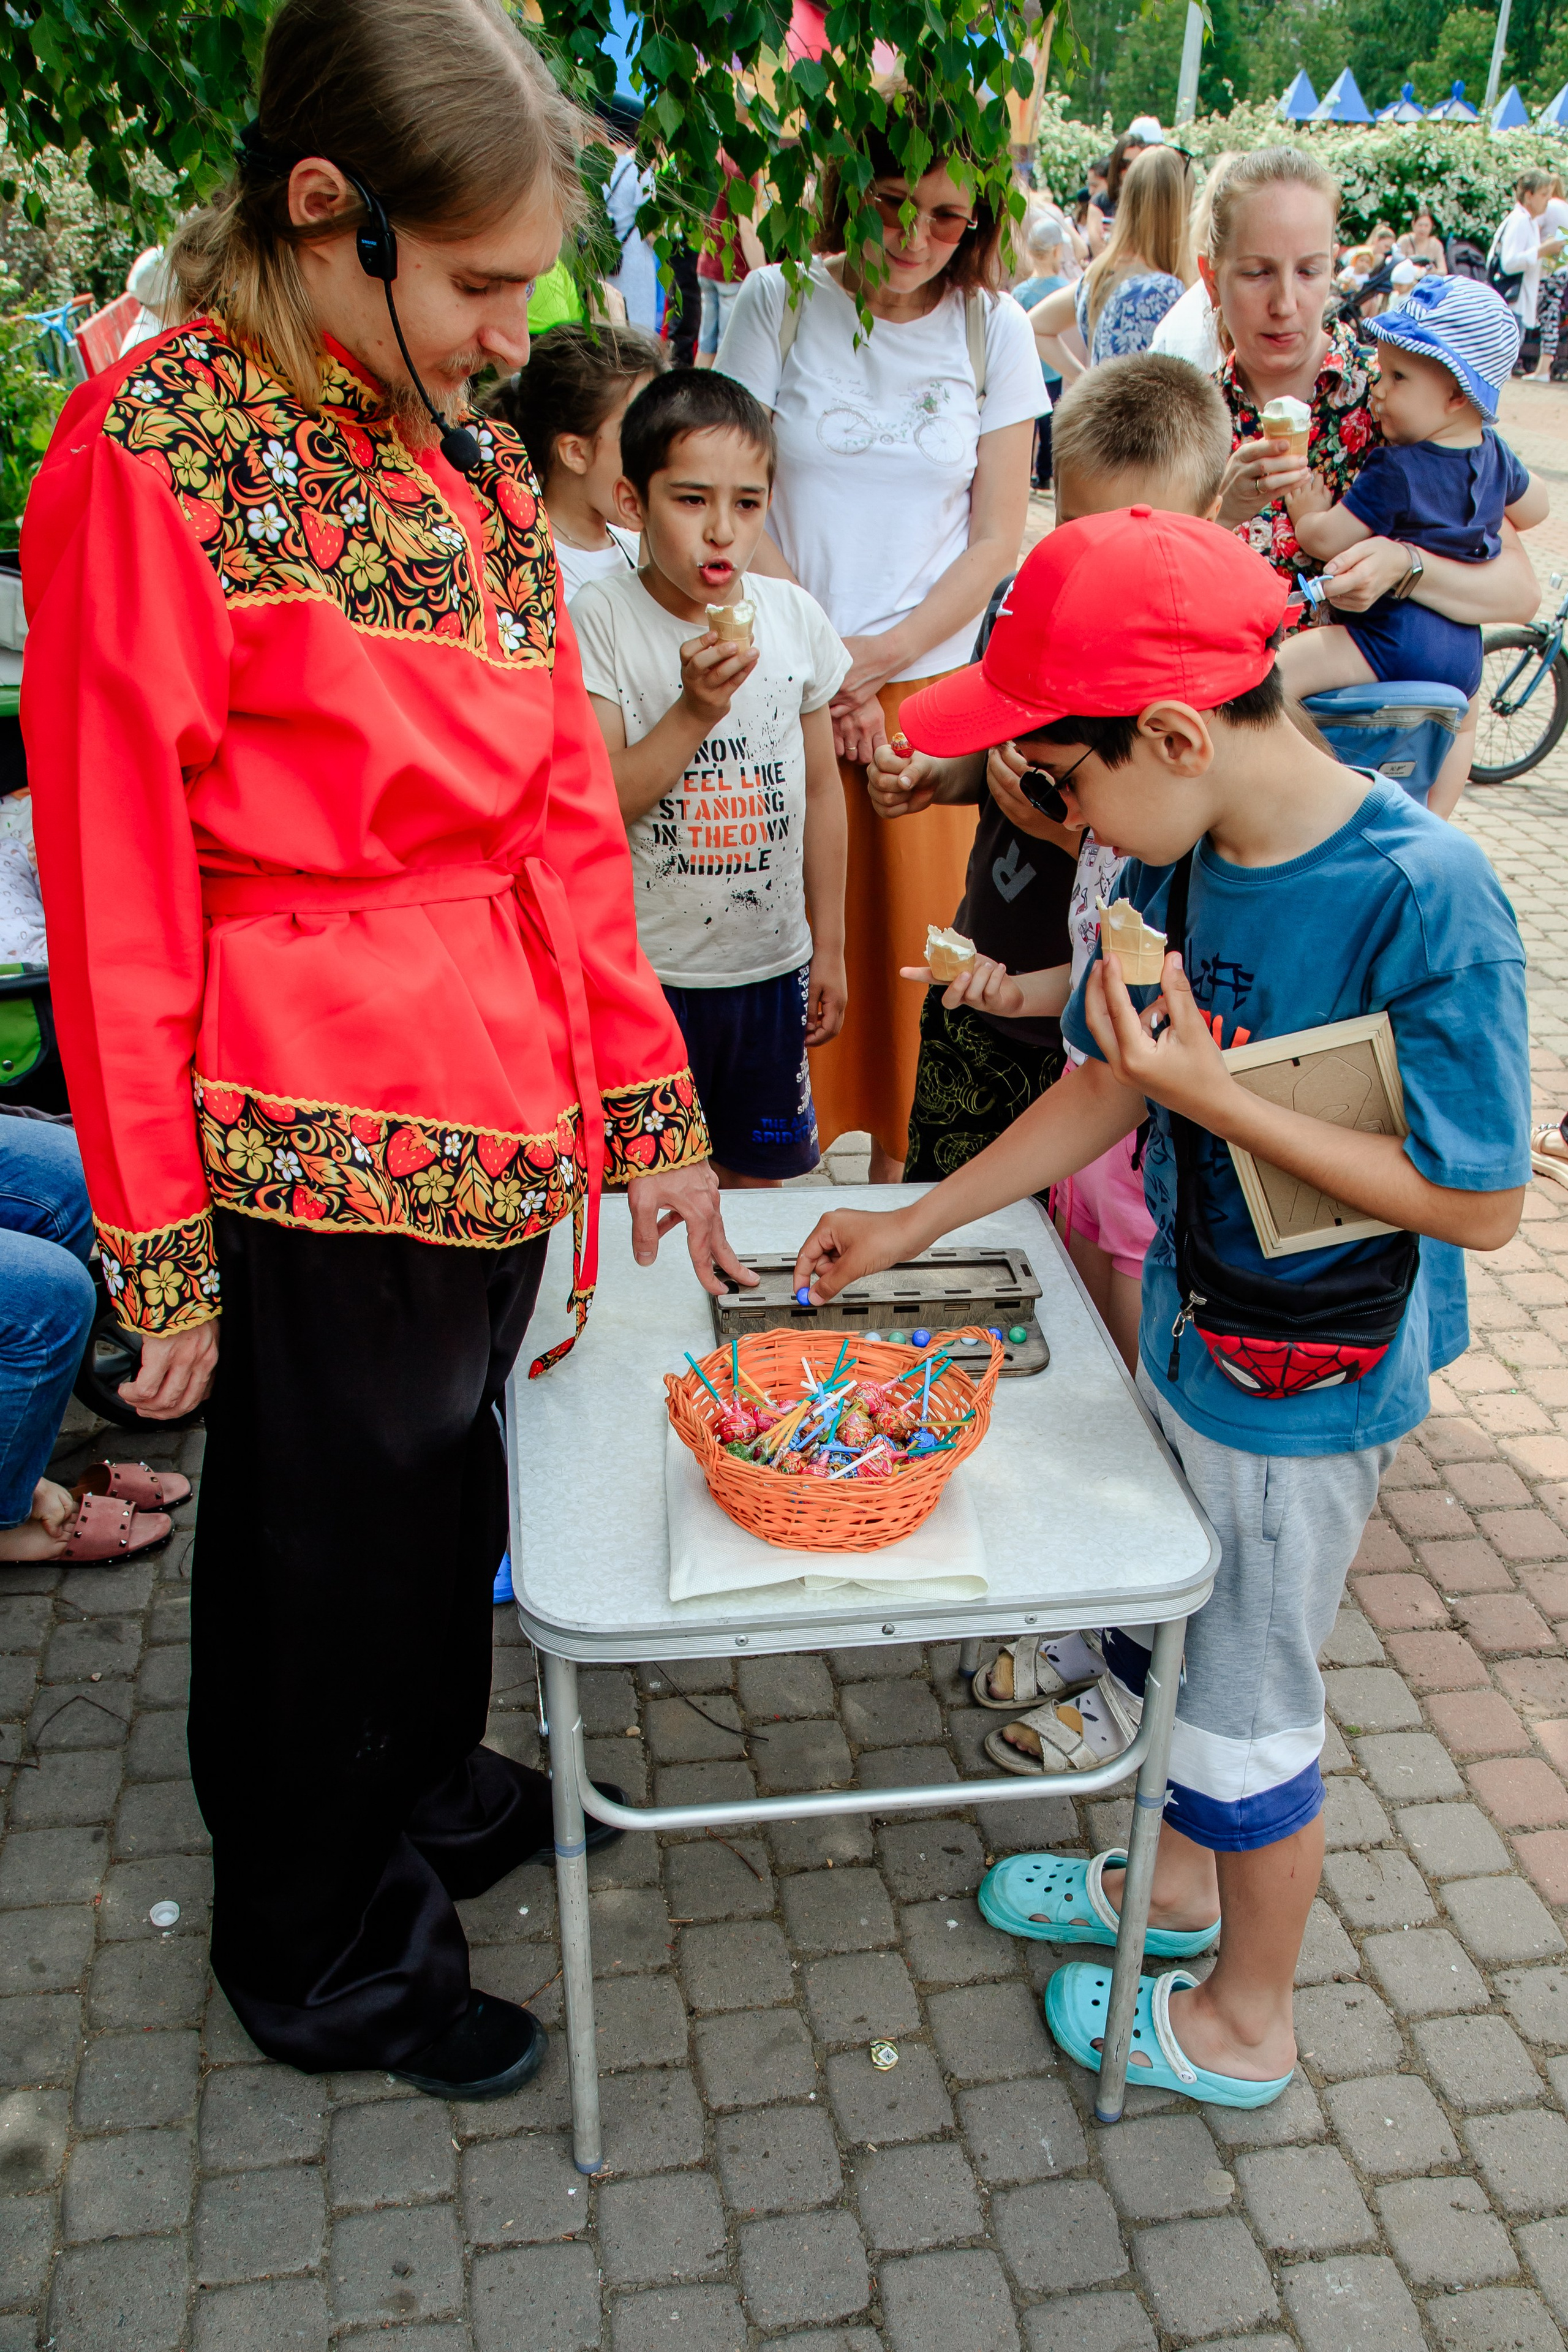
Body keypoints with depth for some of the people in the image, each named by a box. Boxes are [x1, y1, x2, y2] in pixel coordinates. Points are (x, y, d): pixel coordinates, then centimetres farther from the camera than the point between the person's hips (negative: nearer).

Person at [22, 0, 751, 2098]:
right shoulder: (155, 452, -14)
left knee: (452, 1471, 24)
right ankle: (319, 1959, 39)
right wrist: (161, 1252, -11)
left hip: (497, 1101, 7)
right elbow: (116, 883, -13)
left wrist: (650, 1108, 6)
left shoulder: (474, 453, 7)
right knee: (327, 1537, 12)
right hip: (318, 1127, -7)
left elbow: (564, 808, 8)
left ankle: (431, 1793, 52)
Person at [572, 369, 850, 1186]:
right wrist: (694, 712, -27)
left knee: (754, 1174, 15)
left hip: (771, 962, 4)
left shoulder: (793, 615, 1)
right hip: (644, 966, -3)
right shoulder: (599, 619, -10)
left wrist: (829, 945, 12)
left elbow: (819, 787, 9)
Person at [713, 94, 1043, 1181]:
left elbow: (999, 537, 2)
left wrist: (877, 657, -8)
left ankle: (899, 1158, 20)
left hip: (931, 680, 1)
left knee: (914, 931, 3)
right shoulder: (779, 302, 1)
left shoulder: (994, 327, 4)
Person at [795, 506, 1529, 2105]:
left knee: (1245, 1699, 12)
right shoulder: (1186, 858, -6)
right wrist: (910, 1226, 7)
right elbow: (1115, 1082, 5)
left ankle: (1244, 2023, 39)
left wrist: (1210, 1097, -30)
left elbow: (1480, 1201, -24)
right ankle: (1180, 1876, 54)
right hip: (1189, 1329, 7)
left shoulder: (1427, 901, -28)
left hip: (1309, 1384, -7)